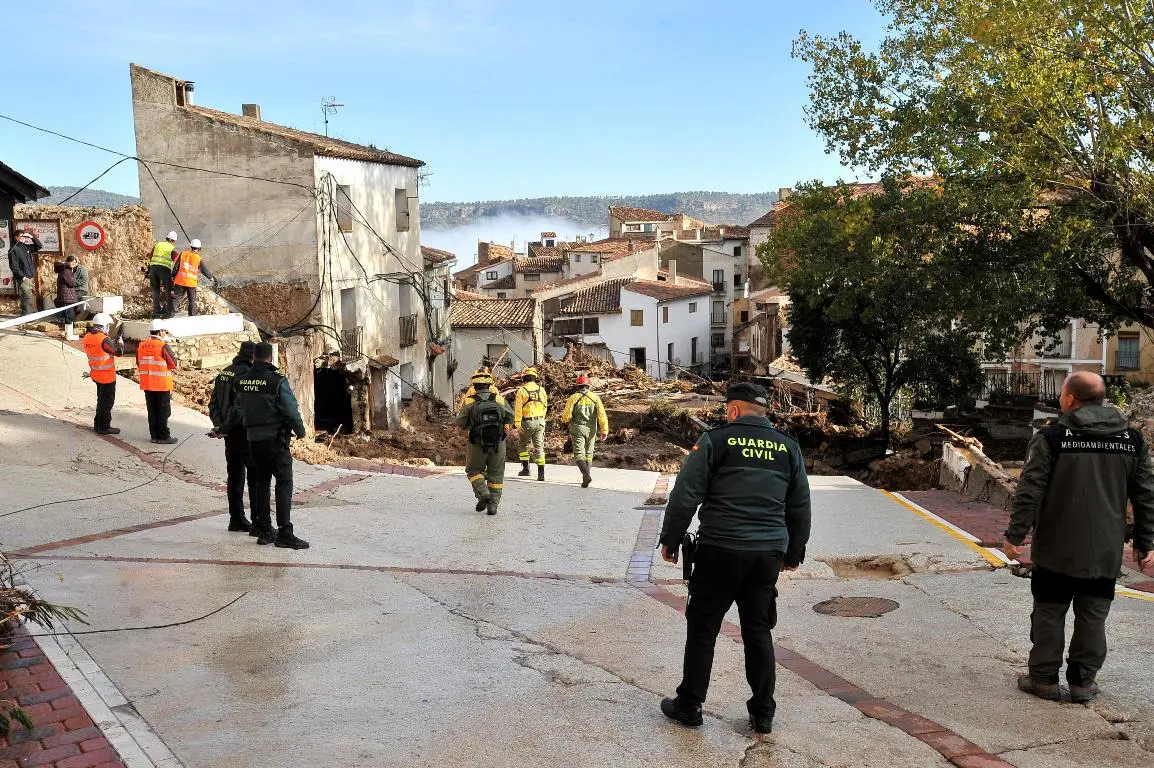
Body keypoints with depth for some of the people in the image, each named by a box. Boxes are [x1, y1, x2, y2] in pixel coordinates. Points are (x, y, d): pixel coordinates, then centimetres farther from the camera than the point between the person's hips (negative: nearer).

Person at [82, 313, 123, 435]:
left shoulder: (87, 337, 2)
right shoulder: (104, 340, -23)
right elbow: (118, 352, -17)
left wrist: (113, 342, 10)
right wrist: (120, 342, 2)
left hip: (96, 374, 8)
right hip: (107, 376, -8)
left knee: (101, 399, 22)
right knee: (107, 401, 2)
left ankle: (98, 424, 31)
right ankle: (104, 427, 8)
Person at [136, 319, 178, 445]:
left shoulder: (141, 345, 5)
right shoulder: (163, 346, -15)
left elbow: (139, 363, 13)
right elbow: (173, 364, -12)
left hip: (147, 384, 6)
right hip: (162, 384, -6)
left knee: (152, 411, 13)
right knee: (163, 411, 2)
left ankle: (154, 435, 18)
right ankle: (163, 436, 4)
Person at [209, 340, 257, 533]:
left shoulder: (224, 373, 12)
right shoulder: (246, 374, -16)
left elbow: (213, 403, 13)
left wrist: (219, 424, 5)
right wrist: (224, 428, -12)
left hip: (229, 433, 9)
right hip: (245, 432, -9)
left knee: (235, 475, 14)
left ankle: (236, 519, 20)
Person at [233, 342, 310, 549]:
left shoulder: (242, 381, 4)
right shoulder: (277, 381, -15)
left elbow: (238, 410, 15)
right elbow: (291, 410, -13)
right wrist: (300, 431, 4)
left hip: (253, 439, 6)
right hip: (275, 438, -6)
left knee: (261, 483, 14)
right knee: (284, 483, -4)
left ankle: (264, 530, 18)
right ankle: (284, 533, -9)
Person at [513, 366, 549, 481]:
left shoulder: (521, 390, -7)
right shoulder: (541, 390, 5)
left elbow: (518, 408, -12)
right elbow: (545, 407, 12)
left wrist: (517, 423, -13)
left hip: (527, 422, -3)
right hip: (540, 422, 3)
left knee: (524, 444, 17)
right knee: (539, 447, 6)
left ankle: (525, 468, 13)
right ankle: (541, 472, 0)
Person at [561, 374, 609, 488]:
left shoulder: (573, 398, -8)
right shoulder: (595, 397, -2)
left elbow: (566, 415, -10)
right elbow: (602, 414, -9)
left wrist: (564, 420, 14)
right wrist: (604, 430, -7)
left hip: (577, 429, -3)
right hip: (591, 430, 3)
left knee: (579, 454, -4)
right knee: (588, 454, 17)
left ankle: (587, 475, -27)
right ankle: (585, 479, 19)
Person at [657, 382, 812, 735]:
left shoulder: (716, 440, -4)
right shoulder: (788, 447, 10)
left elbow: (685, 496, -6)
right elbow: (800, 508, 16)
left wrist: (670, 539, 4)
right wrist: (794, 553, 27)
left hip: (720, 550, -4)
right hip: (769, 554, 4)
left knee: (702, 630, 7)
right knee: (759, 632, 14)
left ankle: (689, 706, 16)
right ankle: (763, 713, 18)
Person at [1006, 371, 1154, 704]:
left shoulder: (1051, 438, -11)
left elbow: (1029, 492, -12)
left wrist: (1015, 535, -4)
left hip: (1056, 551, -3)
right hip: (1105, 553, 3)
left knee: (1049, 614, 9)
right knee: (1092, 617, 12)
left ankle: (1043, 679, 15)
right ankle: (1083, 682, 18)